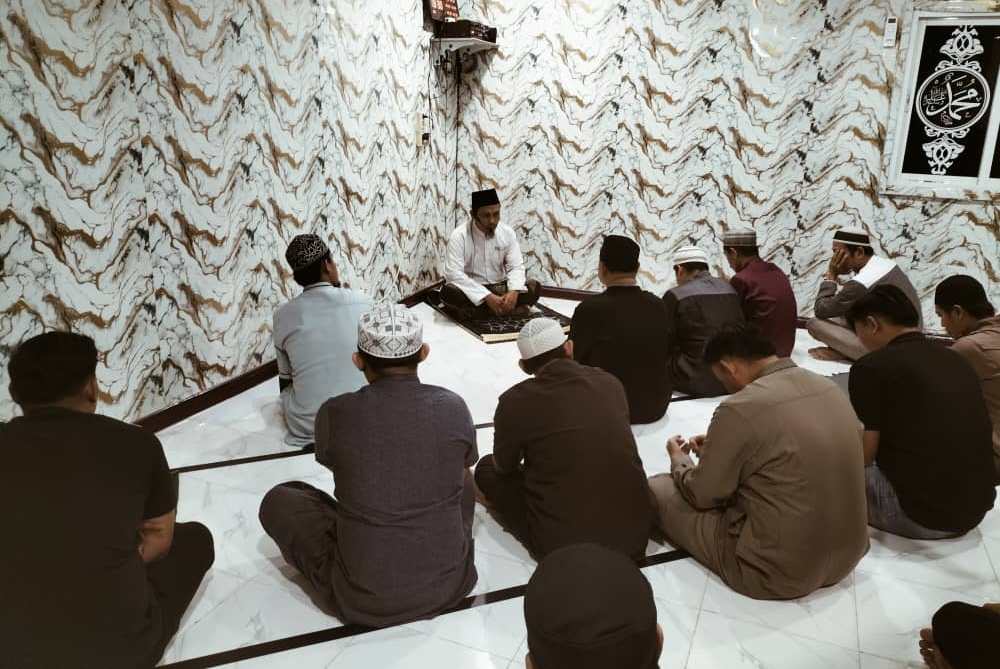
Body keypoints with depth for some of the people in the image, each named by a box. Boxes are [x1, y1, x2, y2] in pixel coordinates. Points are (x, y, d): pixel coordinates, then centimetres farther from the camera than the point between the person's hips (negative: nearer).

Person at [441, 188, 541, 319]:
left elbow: (516, 266, -3)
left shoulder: (507, 232, -2)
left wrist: (514, 291, -26)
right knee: (448, 292, -35)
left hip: (500, 288, 3)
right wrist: (487, 297, -31)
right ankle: (509, 309, -28)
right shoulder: (459, 235, -15)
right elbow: (453, 273, -24)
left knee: (534, 287, -17)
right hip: (471, 291, -3)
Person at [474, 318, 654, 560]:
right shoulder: (610, 382, 3)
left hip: (564, 544, -4)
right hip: (636, 532, 4)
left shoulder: (515, 400, -11)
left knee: (487, 469, 17)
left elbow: (504, 466, 7)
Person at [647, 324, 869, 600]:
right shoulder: (829, 387, 2)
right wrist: (718, 447, 21)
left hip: (778, 571, -8)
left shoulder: (740, 408, -21)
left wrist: (678, 459, 14)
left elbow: (701, 495, -7)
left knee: (657, 489, 4)